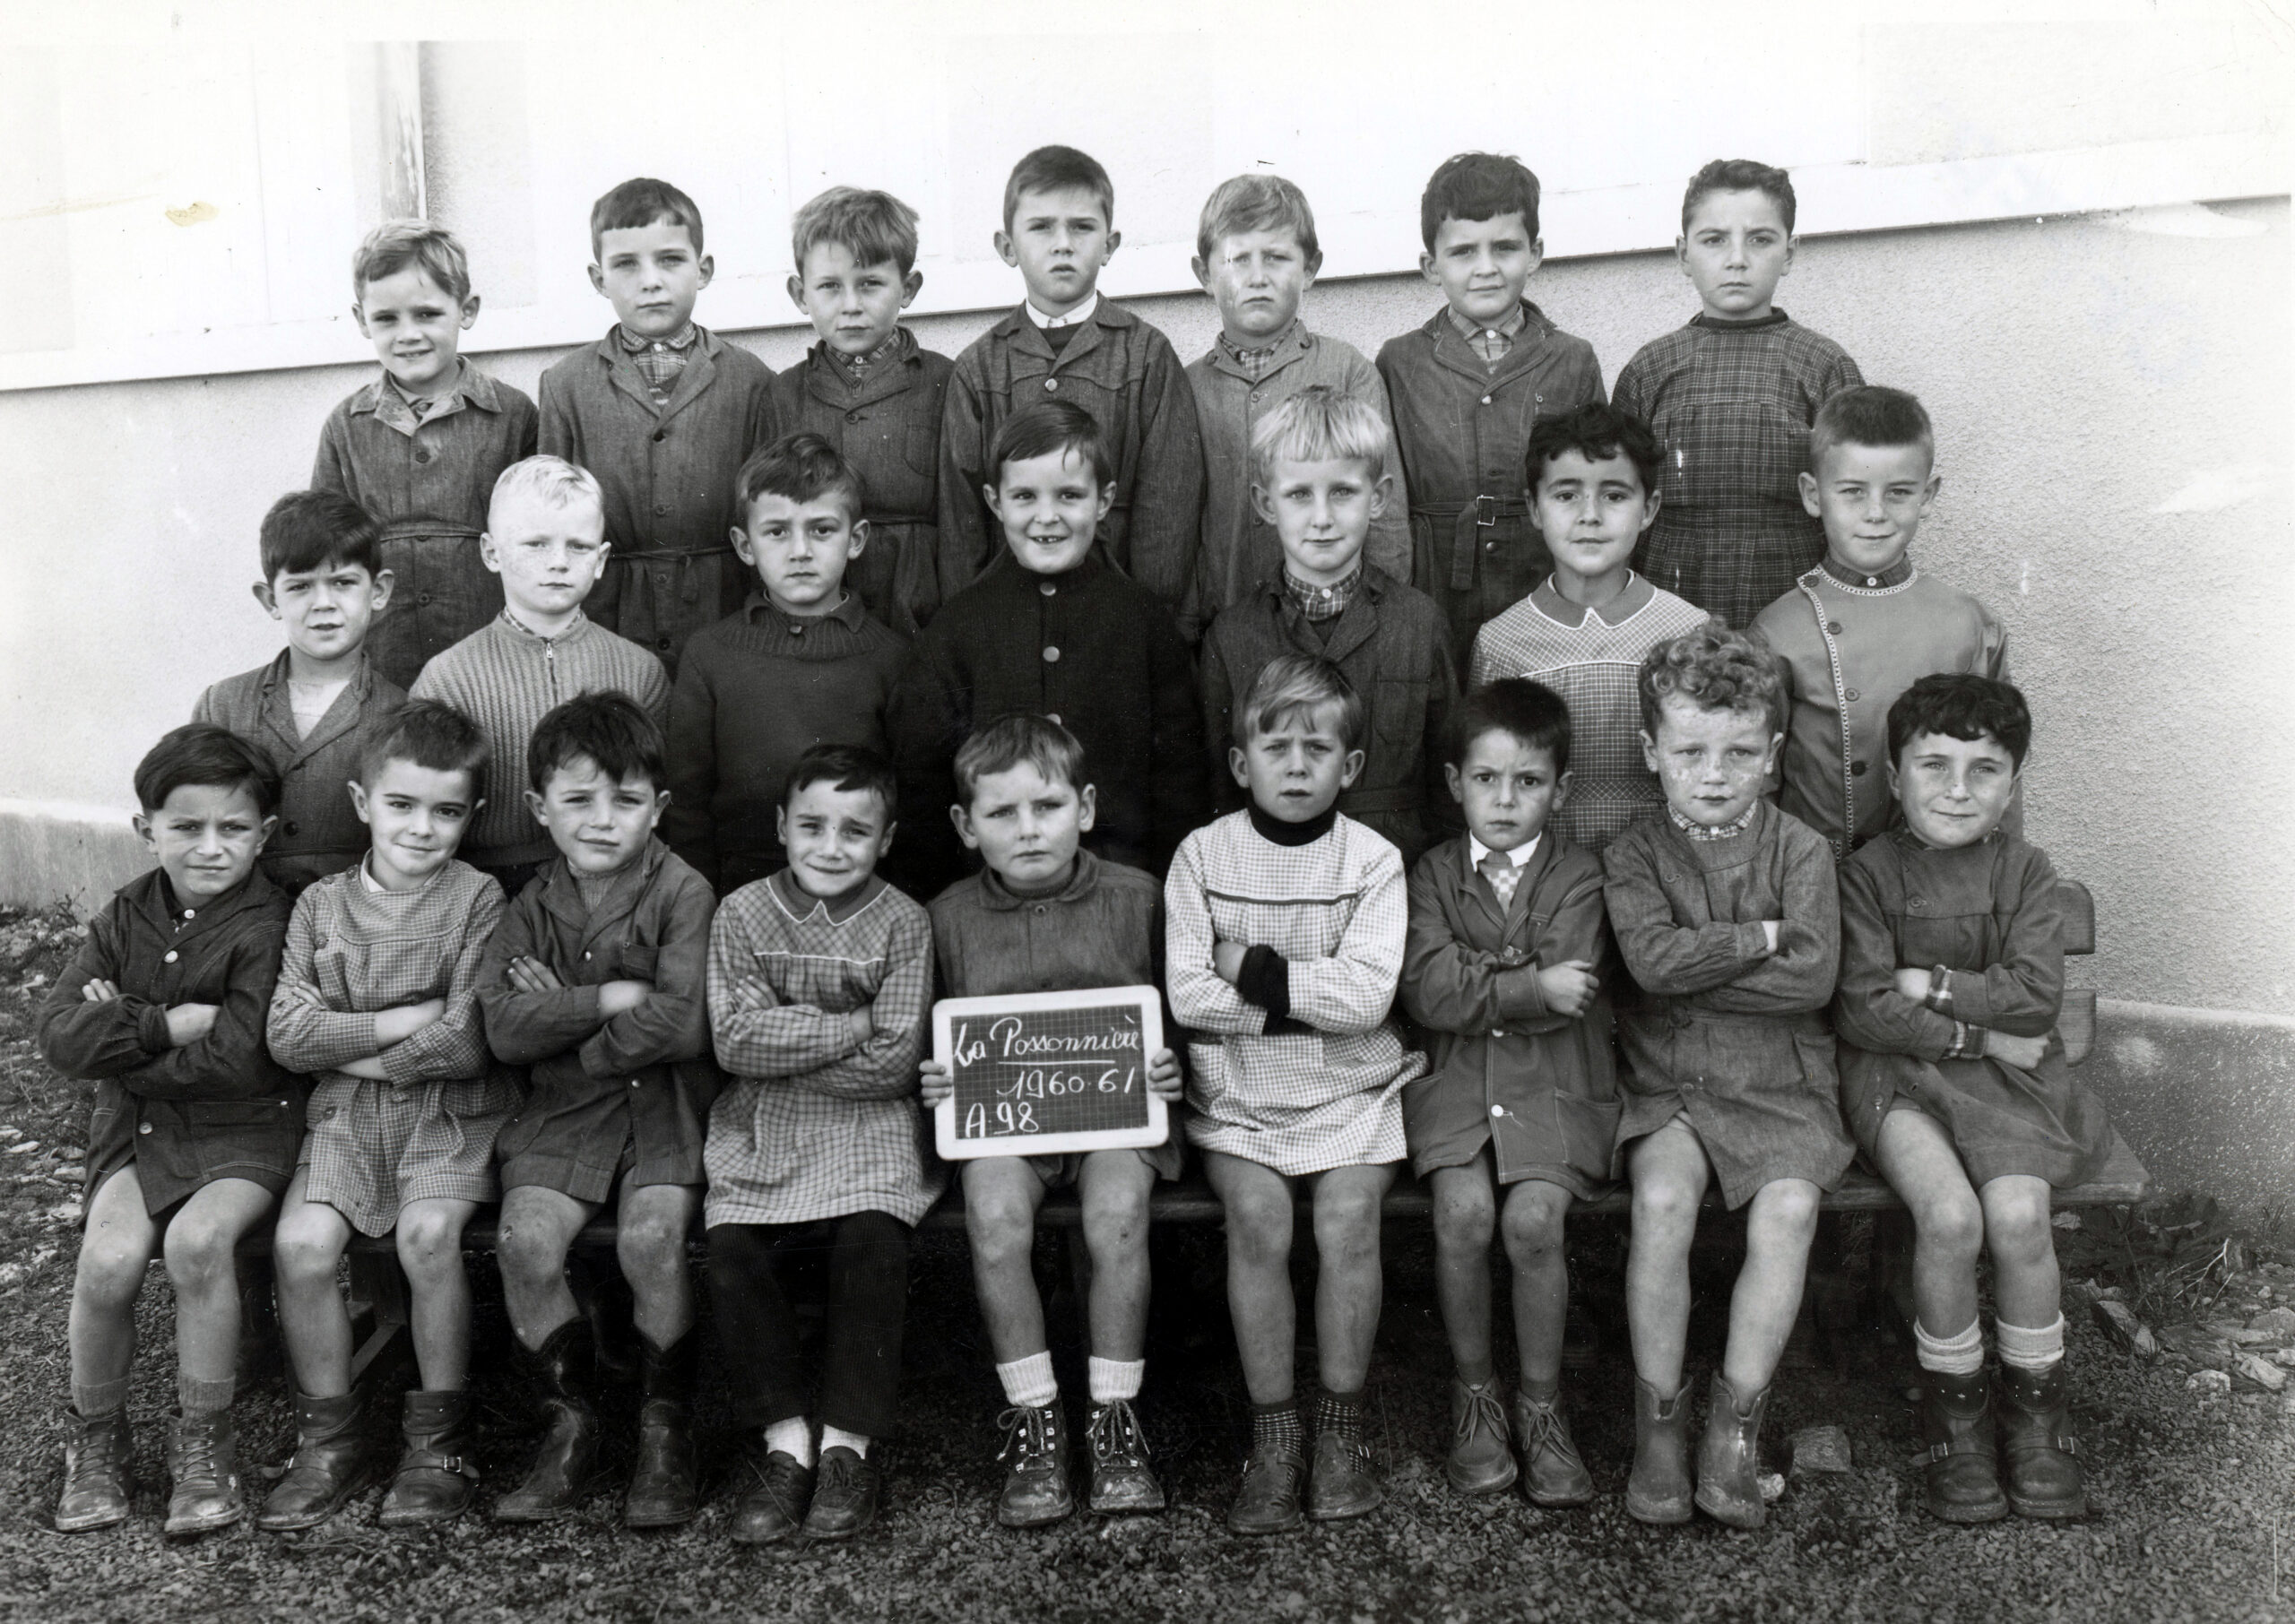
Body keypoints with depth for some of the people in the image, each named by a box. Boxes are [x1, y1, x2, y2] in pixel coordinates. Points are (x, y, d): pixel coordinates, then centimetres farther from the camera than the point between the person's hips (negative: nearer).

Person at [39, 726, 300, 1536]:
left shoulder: (266, 926, -11)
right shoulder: (126, 918, 6)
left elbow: (239, 1060, -19)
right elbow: (60, 1034, -5)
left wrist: (121, 1038, -9)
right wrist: (170, 1024, -17)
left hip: (245, 1129, -4)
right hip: (138, 1125, 4)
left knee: (197, 1240, -30)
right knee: (110, 1256, -21)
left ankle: (203, 1439, -8)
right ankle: (94, 1437, 5)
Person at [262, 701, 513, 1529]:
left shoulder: (478, 900, -4)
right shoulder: (321, 904, 7)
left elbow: (465, 1045, -11)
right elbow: (288, 1033, -3)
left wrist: (353, 1049, -6)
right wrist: (406, 1019, -10)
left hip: (451, 1108, -3)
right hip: (347, 1112, 3)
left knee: (428, 1234, -27)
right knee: (299, 1242, -20)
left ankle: (441, 1435, -7)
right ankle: (328, 1438, 0)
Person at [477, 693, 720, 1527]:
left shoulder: (682, 893, -4)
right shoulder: (532, 906, 8)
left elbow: (680, 1024, -15)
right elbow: (503, 1028, -4)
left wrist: (560, 1019, -6)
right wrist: (611, 999, -13)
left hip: (665, 1103, -3)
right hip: (564, 1110, 3)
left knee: (651, 1234, -27)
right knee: (525, 1238, -20)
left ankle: (667, 1429, -6)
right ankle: (571, 1423, 0)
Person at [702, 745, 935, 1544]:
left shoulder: (902, 923, 0)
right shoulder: (743, 914, 3)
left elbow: (891, 1065, -8)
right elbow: (735, 1043, -9)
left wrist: (785, 1044, -9)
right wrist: (854, 1023, -11)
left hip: (867, 1128, -1)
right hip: (759, 1132, 1)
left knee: (873, 1245, -26)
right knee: (731, 1250, -22)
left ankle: (848, 1445, -12)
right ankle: (783, 1439, -8)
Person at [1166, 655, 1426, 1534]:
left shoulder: (1373, 860, -1)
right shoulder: (1203, 854, 1)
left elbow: (1367, 997, -13)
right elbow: (1186, 994, -8)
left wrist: (1253, 968, -12)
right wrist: (1307, 994, -10)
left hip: (1350, 1088, 0)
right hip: (1236, 1092, 0)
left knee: (1348, 1221, -20)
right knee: (1259, 1221, -21)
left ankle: (1339, 1430, -2)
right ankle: (1272, 1438, -7)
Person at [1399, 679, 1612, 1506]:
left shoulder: (1579, 877, 4)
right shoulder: (1434, 874, 7)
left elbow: (1566, 995, -11)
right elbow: (1426, 993, -9)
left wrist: (1473, 975, -11)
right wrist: (1529, 985, -16)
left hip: (1553, 1081, -1)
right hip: (1457, 1075, 1)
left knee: (1533, 1219, -22)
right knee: (1462, 1212, -22)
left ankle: (1541, 1405, -1)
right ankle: (1472, 1392, 0)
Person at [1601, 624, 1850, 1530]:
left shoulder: (1799, 851, 2)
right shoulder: (1633, 856, 2)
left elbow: (1813, 977, -12)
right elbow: (1652, 957, -16)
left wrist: (1692, 967, -13)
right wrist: (1764, 936, -13)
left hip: (1781, 1088, 0)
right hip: (1668, 1084, 0)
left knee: (1787, 1210, -26)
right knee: (1662, 1199, -27)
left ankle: (1736, 1422, -11)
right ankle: (1658, 1422, -13)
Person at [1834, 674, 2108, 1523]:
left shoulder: (2023, 870, 5)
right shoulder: (1867, 873, -1)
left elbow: (2037, 997, -6)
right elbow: (1862, 1010, -10)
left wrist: (1931, 986, -10)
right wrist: (1980, 1034, -10)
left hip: (2007, 1073, 2)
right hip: (1896, 1074, -2)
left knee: (2018, 1215, -24)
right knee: (1951, 1215, -27)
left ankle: (2036, 1397, 3)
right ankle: (1952, 1397, -1)